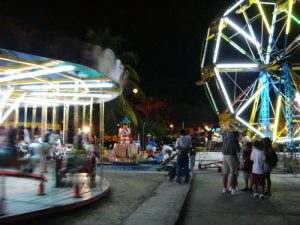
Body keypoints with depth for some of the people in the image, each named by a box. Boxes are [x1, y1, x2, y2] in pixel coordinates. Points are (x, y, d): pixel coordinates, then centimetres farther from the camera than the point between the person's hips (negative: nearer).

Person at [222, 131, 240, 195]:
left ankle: (225, 188, 16)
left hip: (225, 156, 8)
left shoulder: (226, 139, 14)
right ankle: (233, 190, -6)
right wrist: (239, 148, 8)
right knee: (233, 174, -5)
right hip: (232, 156, -8)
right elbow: (238, 150, -12)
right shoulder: (234, 140, -10)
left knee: (225, 173, 11)